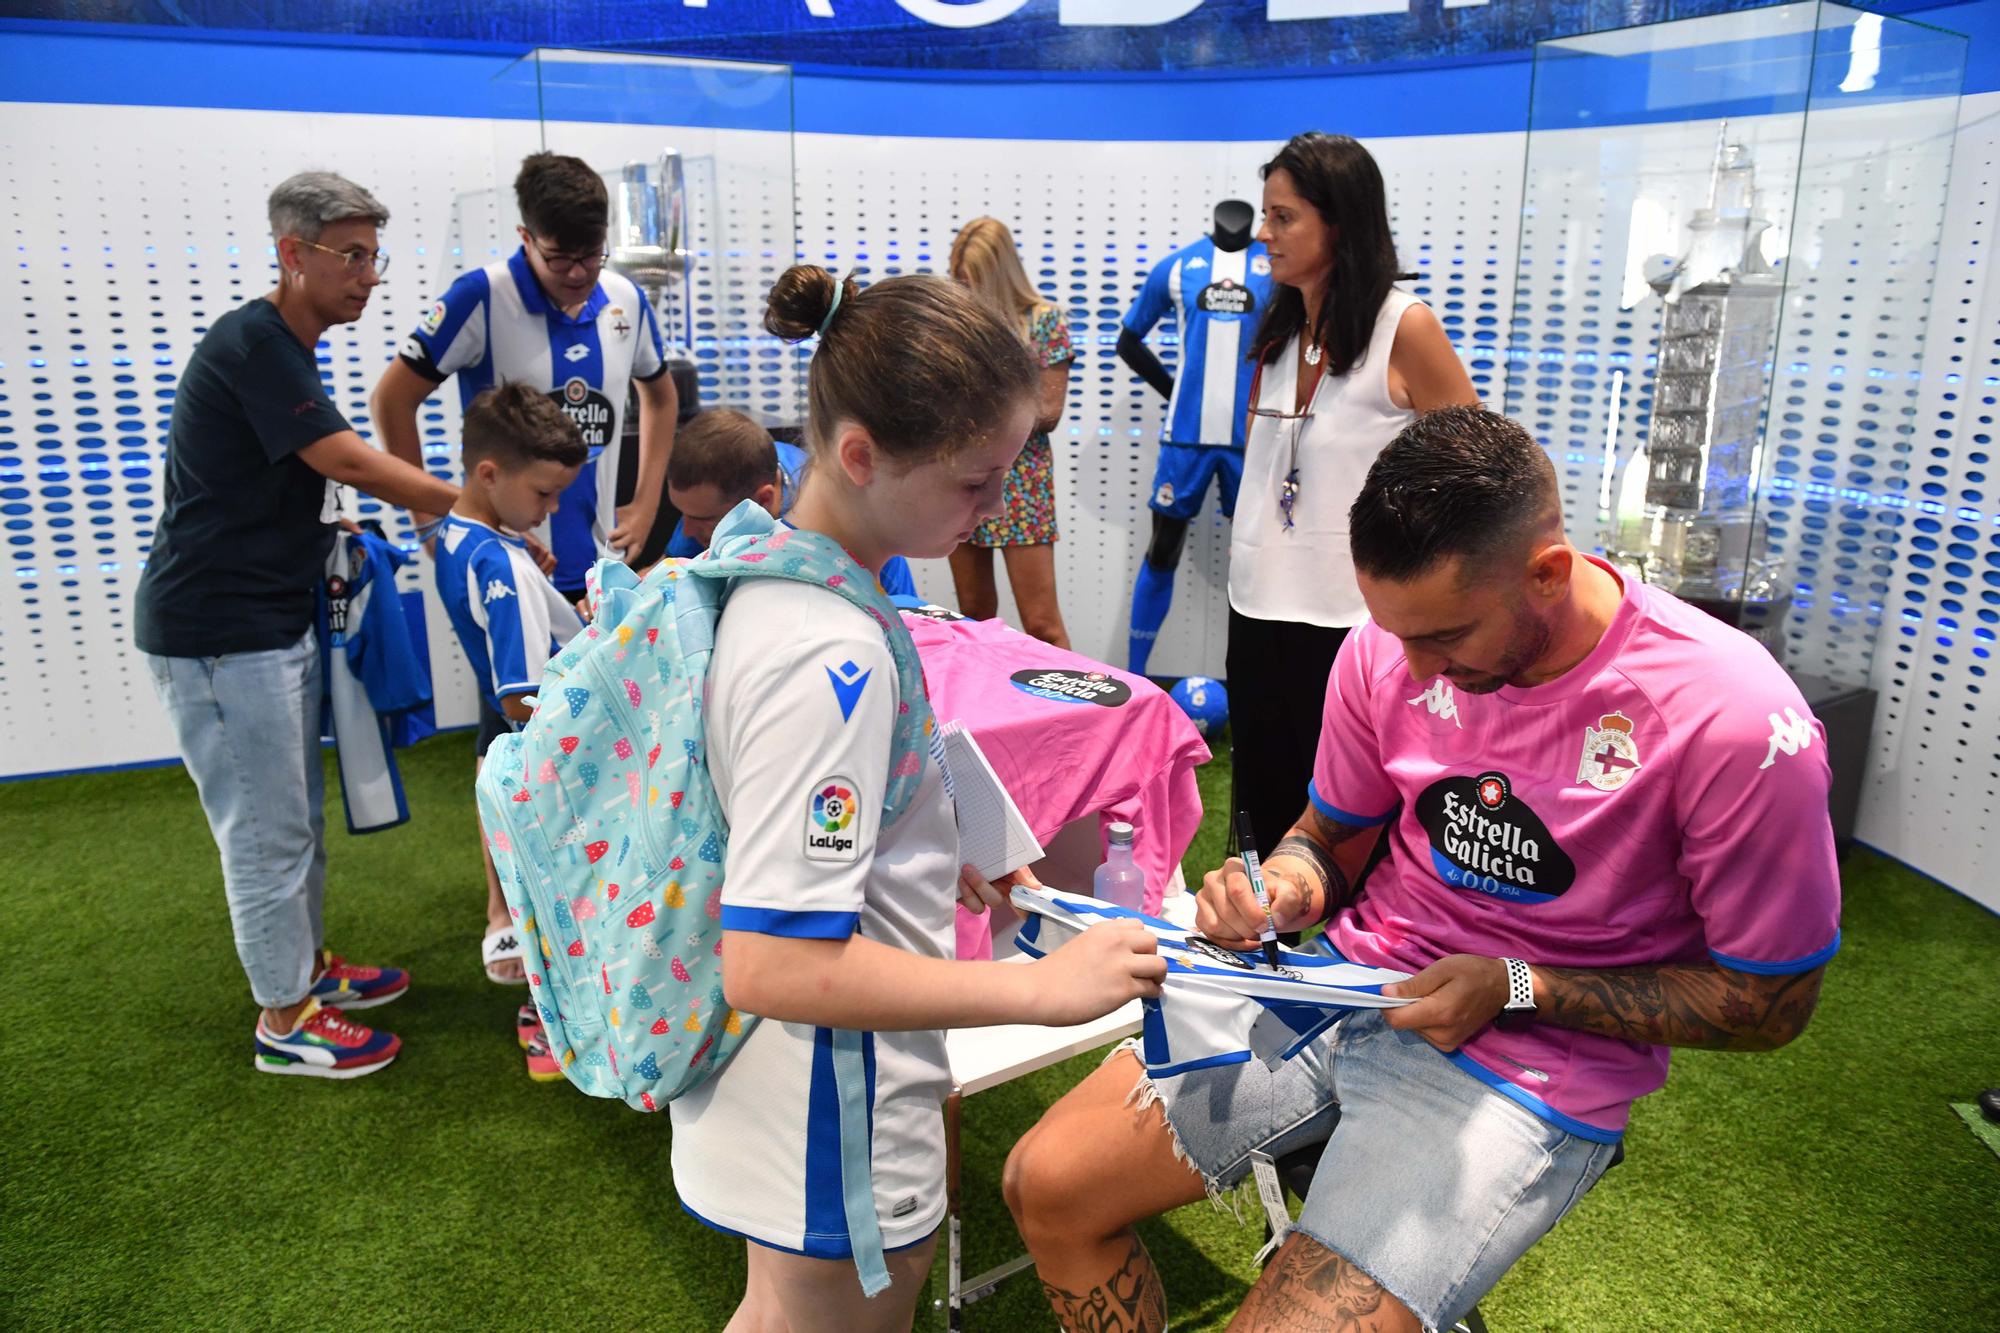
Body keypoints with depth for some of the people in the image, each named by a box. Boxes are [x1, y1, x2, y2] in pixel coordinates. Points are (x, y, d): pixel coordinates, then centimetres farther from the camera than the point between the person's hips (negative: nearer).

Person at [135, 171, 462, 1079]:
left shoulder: (286, 347, 14)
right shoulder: (251, 344, -17)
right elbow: (348, 462, -22)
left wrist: (339, 537, 6)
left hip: (273, 620, 10)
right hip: (216, 632, -10)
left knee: (297, 816, 19)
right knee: (266, 832, 0)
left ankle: (307, 966, 35)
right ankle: (283, 1021, 14)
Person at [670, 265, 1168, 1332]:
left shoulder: (771, 582, -1)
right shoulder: (829, 658, -31)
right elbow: (770, 963, -32)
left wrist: (934, 865, 7)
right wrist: (1040, 987, -29)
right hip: (835, 1124, -8)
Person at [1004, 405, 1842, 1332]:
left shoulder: (1734, 721, -21)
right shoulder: (1390, 646, -7)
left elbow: (1773, 1003, -9)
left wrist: (1517, 990, -17)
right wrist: (1281, 888, -14)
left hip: (1530, 1072, -4)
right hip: (1348, 983, 5)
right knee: (1046, 1185, 0)